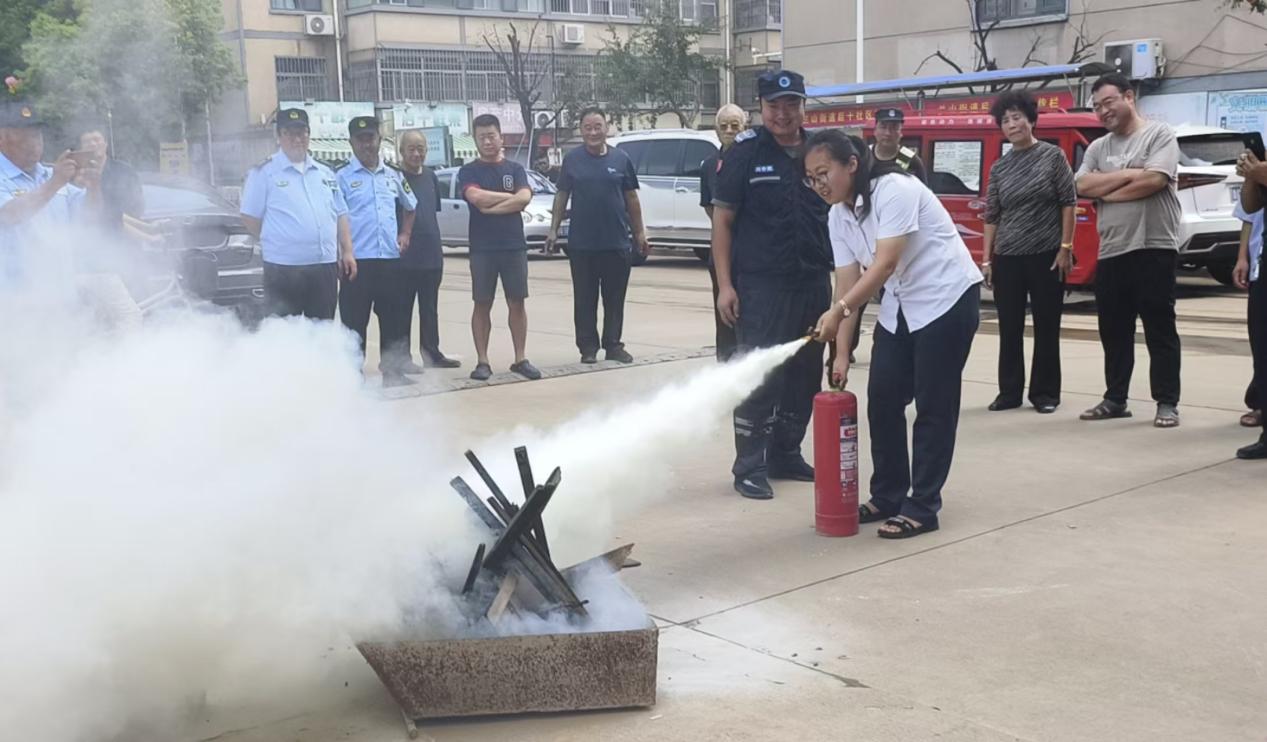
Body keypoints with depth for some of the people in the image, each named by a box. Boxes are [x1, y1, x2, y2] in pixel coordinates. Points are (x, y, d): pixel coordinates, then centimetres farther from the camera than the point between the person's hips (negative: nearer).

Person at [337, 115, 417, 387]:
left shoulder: (393, 176, 13)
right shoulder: (342, 177, -2)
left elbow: (411, 206, 28)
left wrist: (404, 234, 14)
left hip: (391, 260, 5)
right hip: (358, 262, -4)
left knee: (395, 320, 8)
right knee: (355, 323, 0)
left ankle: (393, 372, 18)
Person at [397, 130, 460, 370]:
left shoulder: (430, 176, 12)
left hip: (432, 255, 6)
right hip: (405, 257, -6)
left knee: (430, 308, 13)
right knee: (403, 309, -1)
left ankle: (431, 352, 22)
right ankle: (402, 357, 5)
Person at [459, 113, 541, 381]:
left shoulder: (515, 169, 8)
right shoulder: (469, 171, 3)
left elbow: (524, 198, -9)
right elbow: (476, 197, -16)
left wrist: (490, 207, -13)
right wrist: (510, 196, -8)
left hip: (514, 246, 2)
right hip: (482, 248, -2)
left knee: (517, 303, 4)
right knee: (482, 305, 2)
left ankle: (520, 359, 10)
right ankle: (482, 361, 8)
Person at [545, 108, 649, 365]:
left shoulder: (620, 159, 4)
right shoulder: (572, 159, 3)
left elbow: (631, 198, 8)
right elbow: (562, 195, 8)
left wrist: (639, 232, 7)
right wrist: (554, 229, 2)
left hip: (617, 242, 1)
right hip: (581, 244, 0)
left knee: (615, 298, 6)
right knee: (585, 299, 5)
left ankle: (613, 345, 16)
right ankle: (588, 348, 12)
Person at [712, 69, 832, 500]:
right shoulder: (745, 153, -2)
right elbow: (722, 220, -3)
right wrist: (725, 284, -10)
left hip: (814, 282, 5)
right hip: (761, 284, -5)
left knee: (805, 376, 10)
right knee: (758, 377, -4)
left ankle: (786, 454, 23)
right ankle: (750, 467, 2)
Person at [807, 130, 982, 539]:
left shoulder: (894, 190, -22)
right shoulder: (838, 216, 1)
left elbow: (885, 264, -30)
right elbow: (847, 283, 0)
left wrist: (837, 311, -38)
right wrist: (842, 352, -6)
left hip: (947, 299, -8)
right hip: (899, 309, 8)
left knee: (934, 406, -4)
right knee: (882, 400, 6)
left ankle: (923, 508, 3)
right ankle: (887, 497, 19)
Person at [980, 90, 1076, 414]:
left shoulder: (1053, 156, 0)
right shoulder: (999, 167, 8)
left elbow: (1068, 203, -2)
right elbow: (991, 216, 8)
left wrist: (1065, 246, -9)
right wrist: (986, 259, 3)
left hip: (1046, 256, -3)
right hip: (1007, 259, 3)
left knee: (1046, 327, 3)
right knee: (1009, 329, 5)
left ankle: (1045, 393, 12)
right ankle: (1009, 392, 14)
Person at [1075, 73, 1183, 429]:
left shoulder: (1159, 134, -2)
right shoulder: (1098, 147, 14)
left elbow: (1154, 180, -17)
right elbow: (1082, 186, 0)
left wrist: (1106, 191, -6)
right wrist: (1127, 174, -8)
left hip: (1153, 248, -6)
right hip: (1111, 251, 6)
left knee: (1159, 329, -1)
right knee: (1113, 330, 10)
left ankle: (1167, 403, 5)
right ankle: (1115, 399, 20)